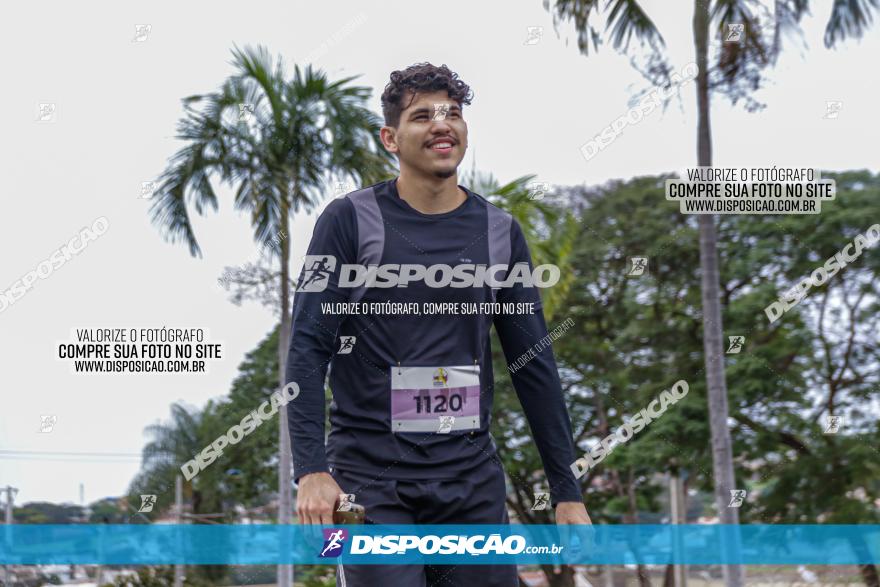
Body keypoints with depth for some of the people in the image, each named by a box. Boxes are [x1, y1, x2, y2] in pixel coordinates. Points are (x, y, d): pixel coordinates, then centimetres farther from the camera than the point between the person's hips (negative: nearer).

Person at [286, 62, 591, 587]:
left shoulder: (500, 232, 8)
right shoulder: (349, 221, -2)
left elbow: (534, 365, 9)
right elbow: (309, 350, -5)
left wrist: (567, 490, 7)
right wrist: (311, 470, -15)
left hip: (472, 478, 3)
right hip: (371, 477, -3)